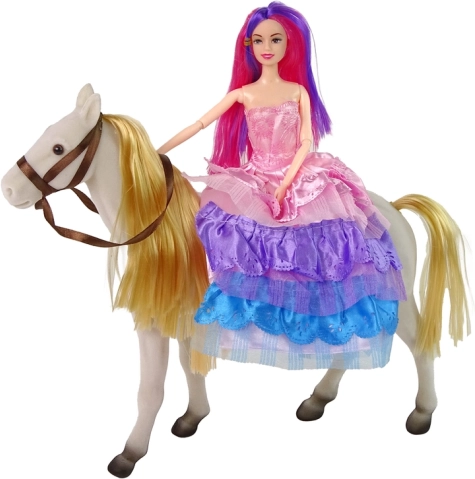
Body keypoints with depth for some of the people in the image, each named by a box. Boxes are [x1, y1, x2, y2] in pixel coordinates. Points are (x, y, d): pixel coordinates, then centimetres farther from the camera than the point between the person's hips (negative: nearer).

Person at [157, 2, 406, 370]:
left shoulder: (298, 90, 3)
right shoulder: (242, 94, 1)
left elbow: (307, 143, -3)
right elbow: (199, 125, 1)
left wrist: (287, 182, -16)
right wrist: (158, 151, -2)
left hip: (301, 179, 0)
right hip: (256, 182, 0)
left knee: (316, 250, -12)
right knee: (254, 247, -17)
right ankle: (263, 329, 1)